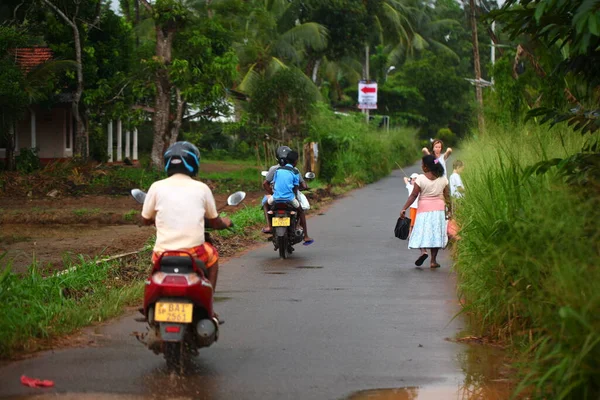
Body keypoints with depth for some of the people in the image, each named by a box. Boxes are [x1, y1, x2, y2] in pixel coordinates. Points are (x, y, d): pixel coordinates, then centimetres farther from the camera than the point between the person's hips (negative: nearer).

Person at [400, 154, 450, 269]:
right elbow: (447, 196, 6)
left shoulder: (421, 178, -11)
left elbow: (413, 195, -13)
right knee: (436, 233, 8)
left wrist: (404, 209, -10)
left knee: (421, 231, 4)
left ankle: (423, 250, -25)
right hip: (439, 208, 3)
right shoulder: (442, 179, 1)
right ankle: (433, 261, 7)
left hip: (424, 209, -3)